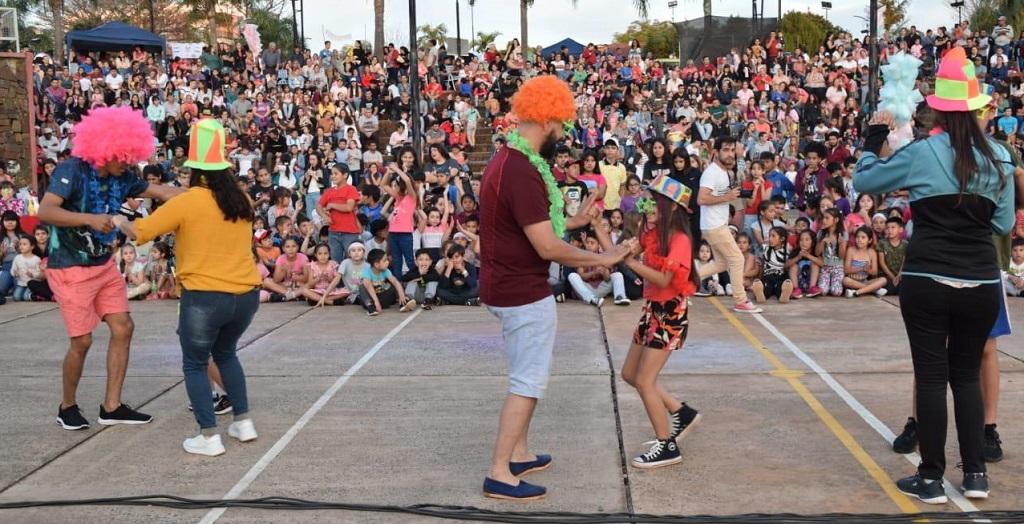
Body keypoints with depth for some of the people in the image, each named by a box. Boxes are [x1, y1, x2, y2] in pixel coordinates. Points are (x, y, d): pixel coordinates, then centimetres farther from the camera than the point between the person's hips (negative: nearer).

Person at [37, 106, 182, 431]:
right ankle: (67, 407, 19)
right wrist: (90, 218, -42)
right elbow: (44, 212, -31)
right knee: (82, 340, -3)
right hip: (70, 269, -7)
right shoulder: (71, 170, -20)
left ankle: (111, 407, 13)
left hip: (104, 265, 7)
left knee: (123, 328, 3)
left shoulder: (122, 177, 0)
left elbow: (162, 192, 8)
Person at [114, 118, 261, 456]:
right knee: (226, 354, 27)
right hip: (246, 295, 5)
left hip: (205, 297, -5)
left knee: (195, 364, 12)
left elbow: (139, 232, -3)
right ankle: (244, 423, 26)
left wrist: (119, 222, 18)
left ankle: (209, 437, 8)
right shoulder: (241, 200, 5)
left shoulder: (187, 202, -10)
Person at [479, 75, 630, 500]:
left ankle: (518, 454, 31)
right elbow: (547, 247, -26)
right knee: (528, 383, -2)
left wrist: (577, 219, 15)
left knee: (525, 378, 21)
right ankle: (499, 474, 3)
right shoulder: (522, 172, -26)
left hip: (509, 287, 10)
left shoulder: (508, 161, 7)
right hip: (523, 292, -10)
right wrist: (602, 259, -16)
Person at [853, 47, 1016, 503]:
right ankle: (975, 473, 16)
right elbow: (1004, 225, 8)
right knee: (967, 374, 16)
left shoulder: (922, 153, -8)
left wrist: (875, 136, 15)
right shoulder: (998, 158, 2)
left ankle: (931, 479, 10)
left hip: (927, 282, -3)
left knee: (931, 376, 4)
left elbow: (863, 181, 3)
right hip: (981, 283, 3)